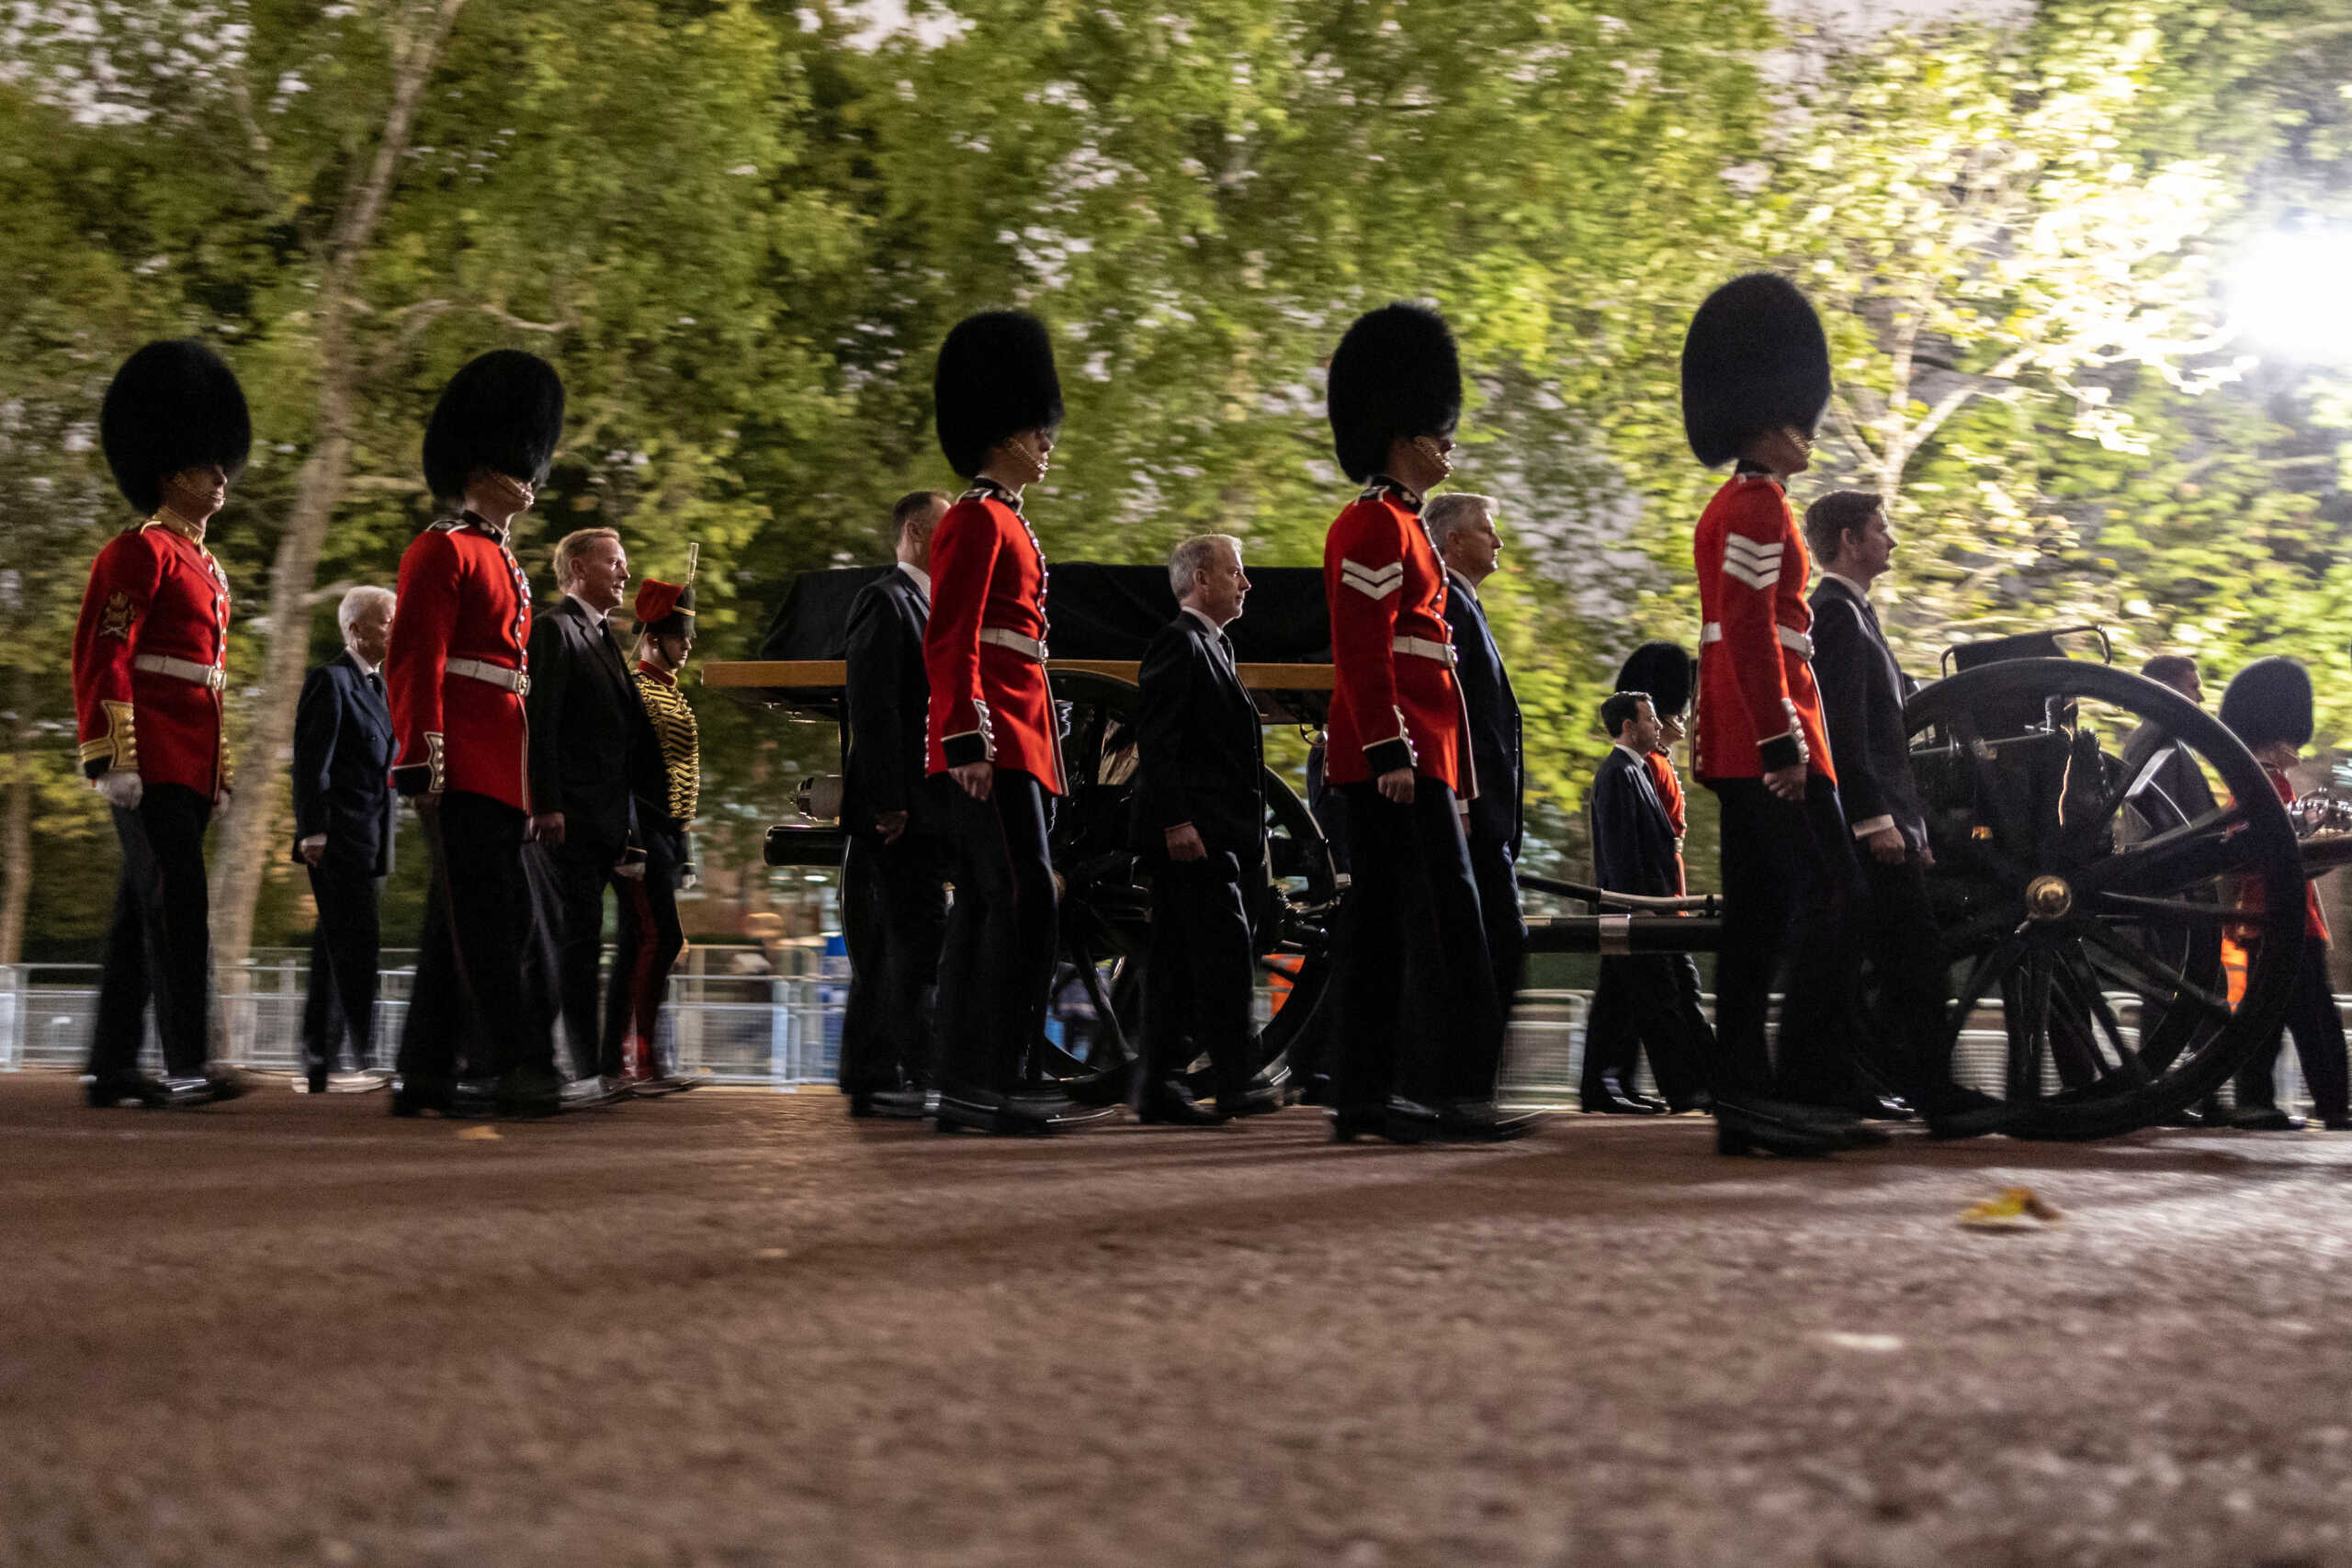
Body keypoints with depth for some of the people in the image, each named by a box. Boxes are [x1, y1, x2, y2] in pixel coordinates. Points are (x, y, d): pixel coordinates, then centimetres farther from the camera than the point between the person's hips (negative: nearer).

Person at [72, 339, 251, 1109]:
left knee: (142, 911, 9)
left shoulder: (207, 569, 22)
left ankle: (112, 1068, 12)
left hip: (189, 767, 9)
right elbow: (101, 657, -13)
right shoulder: (140, 553, -6)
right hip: (150, 760, -9)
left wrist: (219, 769, 23)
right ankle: (188, 1065, -16)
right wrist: (110, 756, -19)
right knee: (176, 901, -14)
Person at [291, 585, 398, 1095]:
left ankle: (320, 1065, 11)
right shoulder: (331, 680, -6)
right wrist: (313, 831, -18)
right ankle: (365, 1061, -13)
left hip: (371, 840, 9)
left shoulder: (381, 685, 20)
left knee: (337, 951, 9)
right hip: (339, 839, -9)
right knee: (356, 944, -12)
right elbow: (311, 761, -12)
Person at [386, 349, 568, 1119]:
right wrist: (424, 759, -20)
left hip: (498, 773, 9)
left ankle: (428, 1075, 12)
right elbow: (413, 660, -13)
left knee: (459, 922, 9)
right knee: (496, 914, -12)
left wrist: (532, 779, 22)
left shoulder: (502, 560, 23)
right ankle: (517, 1069, -13)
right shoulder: (443, 550, -5)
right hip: (463, 766, -9)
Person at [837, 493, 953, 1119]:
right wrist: (888, 803, -21)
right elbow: (871, 708, -15)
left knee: (886, 948, 10)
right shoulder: (884, 601, -8)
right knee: (917, 939, -12)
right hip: (898, 808, -9)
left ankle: (873, 1081, 12)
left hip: (925, 809, 9)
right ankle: (911, 1079, -11)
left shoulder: (936, 608, 21)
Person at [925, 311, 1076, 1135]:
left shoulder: (1004, 523, 21)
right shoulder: (979, 520, -8)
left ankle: (965, 1088, 10)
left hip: (1013, 743, 10)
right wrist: (969, 740, -22)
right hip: (994, 744, -10)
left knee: (984, 908, 8)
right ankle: (987, 1081, -13)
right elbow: (949, 641, -15)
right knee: (1025, 900, -13)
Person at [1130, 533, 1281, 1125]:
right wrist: (1176, 821, -23)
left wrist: (1250, 833, 22)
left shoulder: (1214, 646, 22)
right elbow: (1155, 739, -17)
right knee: (1225, 950, -13)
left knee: (1180, 960, 8)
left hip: (1216, 835, 10)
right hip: (1192, 834, -10)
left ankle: (1159, 1086, 10)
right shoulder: (1178, 643, -9)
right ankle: (1235, 1083, -15)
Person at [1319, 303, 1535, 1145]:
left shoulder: (1397, 524, 21)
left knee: (1381, 927, 9)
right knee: (1449, 916, -11)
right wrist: (1392, 751, -22)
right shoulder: (1375, 525, -10)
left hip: (1402, 755, 11)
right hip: (1398, 752, -11)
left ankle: (1365, 1098, 10)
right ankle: (1454, 1090, -12)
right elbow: (1363, 650, -18)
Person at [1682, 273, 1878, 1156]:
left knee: (1758, 916, 8)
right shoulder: (1760, 504, -11)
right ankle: (1803, 1091, -16)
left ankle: (1742, 1101, 8)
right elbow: (1751, 629, -20)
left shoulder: (1727, 508, 21)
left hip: (1737, 748, 11)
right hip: (1772, 742, -11)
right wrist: (1784, 742, -22)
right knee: (1832, 901, -11)